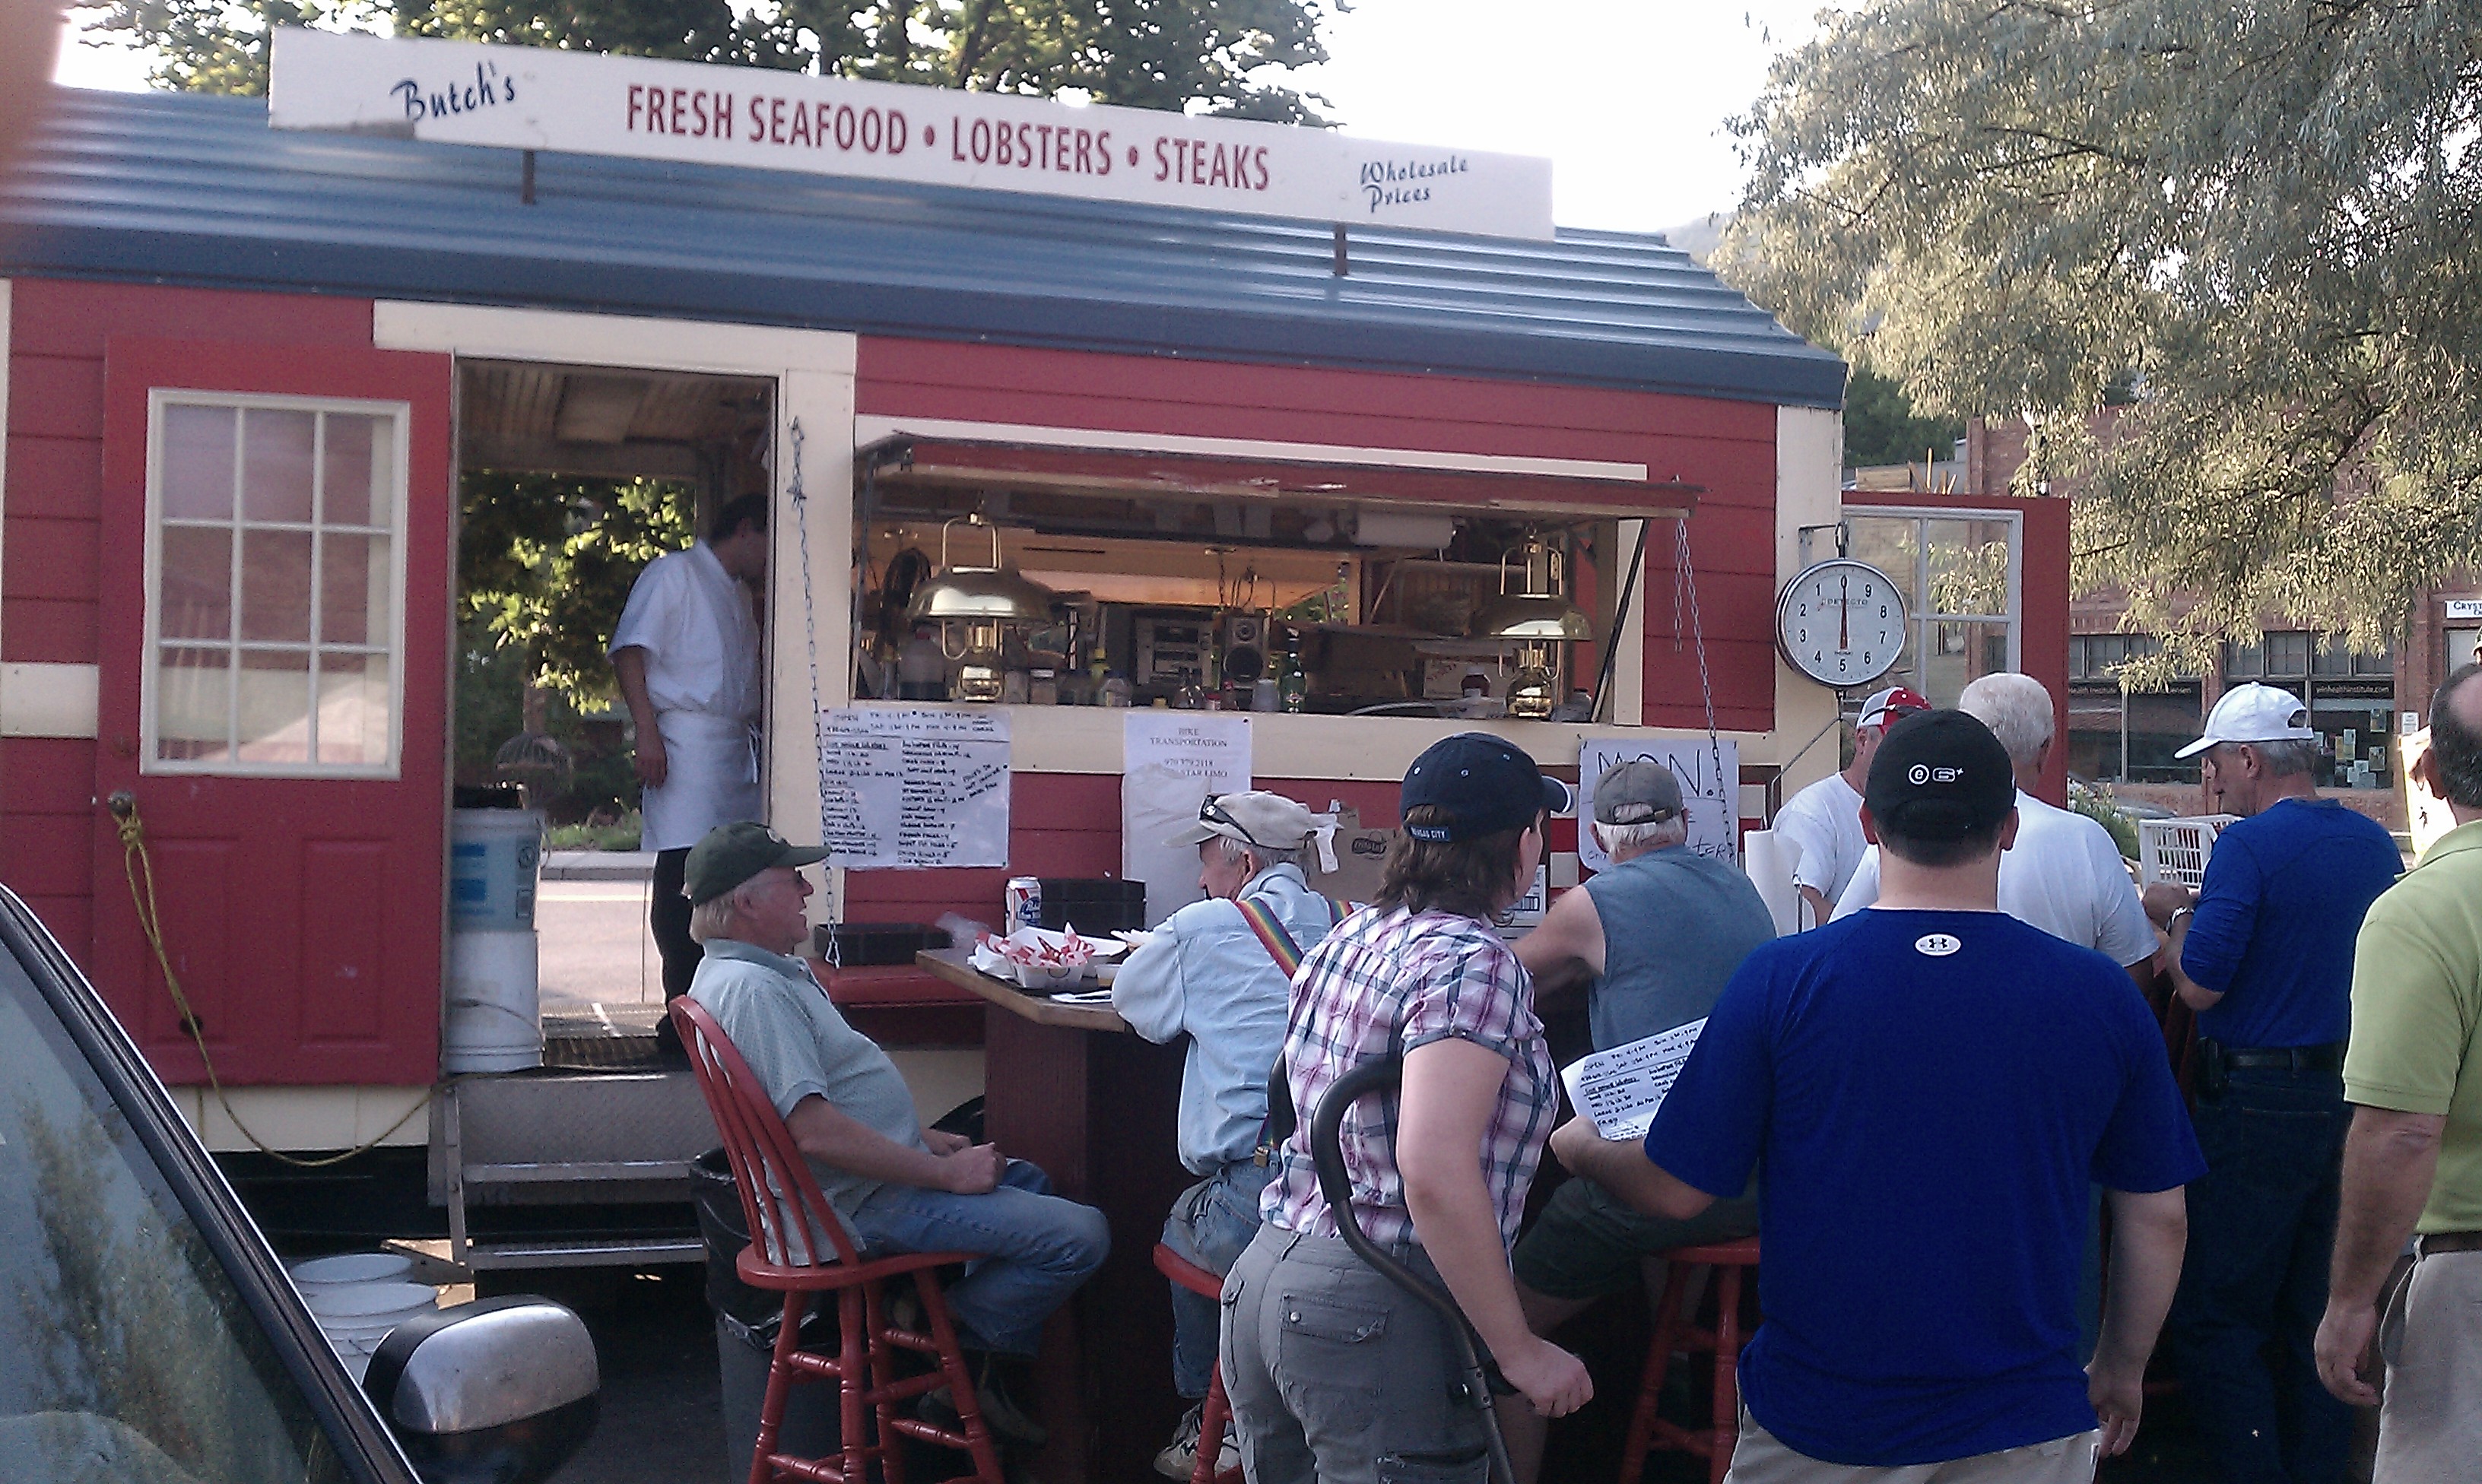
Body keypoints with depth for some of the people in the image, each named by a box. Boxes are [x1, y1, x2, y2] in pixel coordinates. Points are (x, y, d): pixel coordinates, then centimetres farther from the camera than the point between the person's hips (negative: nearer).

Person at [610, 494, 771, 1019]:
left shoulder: (739, 593, 27)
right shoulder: (675, 573, 2)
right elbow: (629, 653, -7)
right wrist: (647, 733, -15)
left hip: (737, 743, 8)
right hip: (686, 737, -8)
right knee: (684, 875, -10)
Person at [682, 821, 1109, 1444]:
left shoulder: (766, 970, 12)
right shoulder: (752, 988, -23)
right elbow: (816, 1131, -30)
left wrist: (926, 1138, 15)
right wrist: (947, 1173, -23)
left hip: (890, 1173, 12)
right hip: (870, 1205, -12)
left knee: (1029, 1180, 30)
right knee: (1080, 1235, -18)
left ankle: (1002, 1372, 22)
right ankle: (954, 1337, 1)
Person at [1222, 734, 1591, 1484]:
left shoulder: (1350, 935, 9)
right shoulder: (1472, 960, -15)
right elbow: (1435, 1173, -25)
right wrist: (1521, 1353, -19)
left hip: (1263, 1277, 8)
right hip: (1374, 1313, -8)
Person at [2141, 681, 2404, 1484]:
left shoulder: (2249, 845, -15)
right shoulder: (2375, 845, 7)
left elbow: (2199, 987, -17)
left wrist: (2175, 913, 1)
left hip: (2260, 1107, -8)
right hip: (2354, 1095, 8)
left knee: (2213, 1320, 1)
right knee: (2318, 1318, 15)